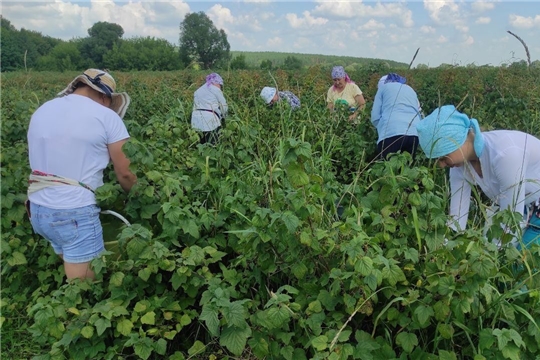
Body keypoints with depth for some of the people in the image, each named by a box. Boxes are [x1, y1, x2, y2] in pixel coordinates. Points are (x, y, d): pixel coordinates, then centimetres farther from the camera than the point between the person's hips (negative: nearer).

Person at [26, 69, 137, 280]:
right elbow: (125, 174, -6)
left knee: (72, 277, 22)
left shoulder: (41, 112, 10)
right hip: (75, 214, -7)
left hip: (37, 209, 7)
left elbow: (36, 160, 15)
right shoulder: (107, 116, -8)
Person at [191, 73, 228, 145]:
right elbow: (224, 106, 5)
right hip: (209, 120, -7)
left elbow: (195, 106, 16)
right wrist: (223, 117, 22)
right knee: (212, 146, -5)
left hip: (196, 120, 7)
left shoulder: (198, 90, 23)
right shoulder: (216, 89, 3)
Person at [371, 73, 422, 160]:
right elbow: (419, 114, 29)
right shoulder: (411, 90, 33)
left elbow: (375, 117, 10)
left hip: (391, 133, -5)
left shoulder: (383, 87, 18)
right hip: (414, 133, 5)